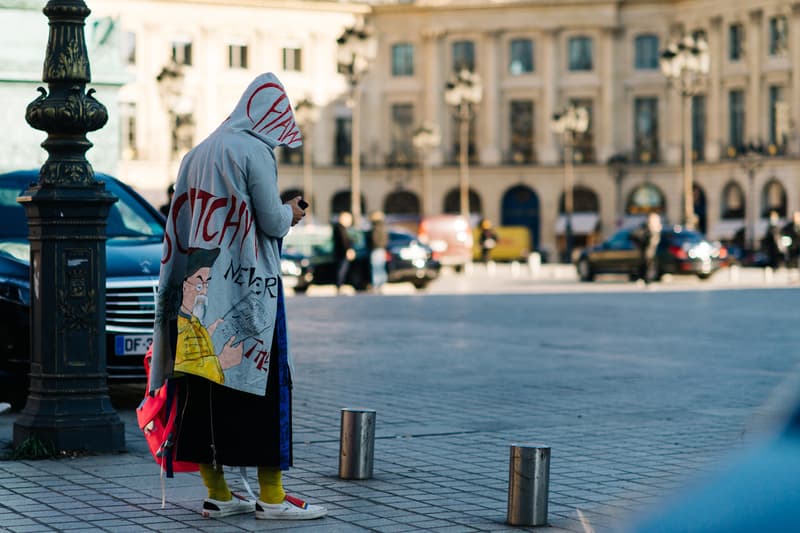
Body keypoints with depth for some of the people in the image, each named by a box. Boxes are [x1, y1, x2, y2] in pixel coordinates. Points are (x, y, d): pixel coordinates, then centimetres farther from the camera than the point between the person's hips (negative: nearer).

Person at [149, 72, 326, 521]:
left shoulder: (199, 153, 14)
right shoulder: (254, 151, -9)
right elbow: (273, 223, -11)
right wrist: (291, 211, 10)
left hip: (198, 294, 8)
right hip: (246, 293, -7)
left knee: (204, 388, 6)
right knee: (263, 385, -2)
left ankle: (218, 493, 11)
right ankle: (271, 496, 0)